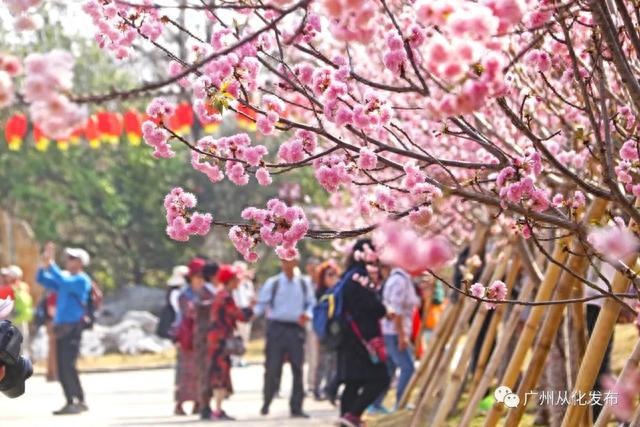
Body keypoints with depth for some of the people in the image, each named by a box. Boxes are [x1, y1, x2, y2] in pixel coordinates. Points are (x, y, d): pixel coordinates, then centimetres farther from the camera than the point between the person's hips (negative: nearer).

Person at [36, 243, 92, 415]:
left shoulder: (82, 280, -7)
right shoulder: (65, 278, 18)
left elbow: (64, 283, -25)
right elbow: (41, 279, 20)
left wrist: (51, 264, -21)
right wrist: (45, 262, 4)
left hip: (72, 328, -8)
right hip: (61, 328, 9)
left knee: (68, 366, -15)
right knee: (62, 369, 7)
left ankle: (80, 401, -12)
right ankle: (71, 402, 12)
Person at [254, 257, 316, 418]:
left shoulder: (304, 284, 7)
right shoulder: (272, 283, 1)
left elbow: (311, 303, 11)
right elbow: (262, 304, 0)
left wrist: (307, 314, -9)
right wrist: (254, 313, -20)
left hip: (297, 328, 2)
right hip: (276, 327, -2)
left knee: (298, 369, 1)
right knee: (272, 367, -3)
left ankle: (296, 407, 7)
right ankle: (266, 402, 15)